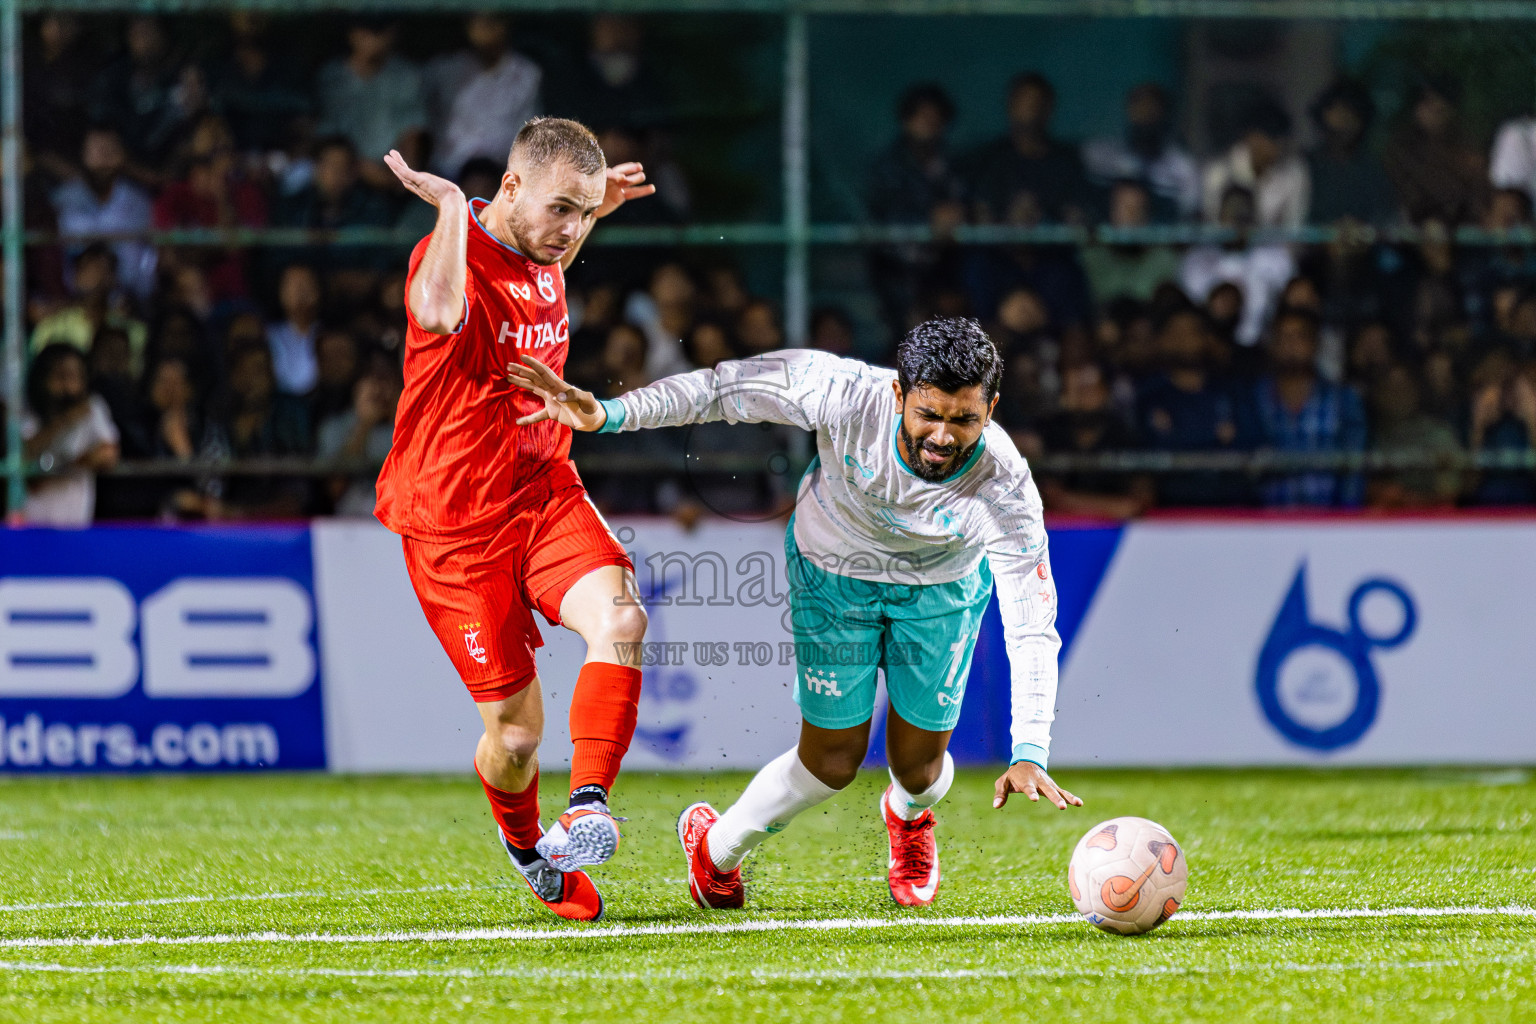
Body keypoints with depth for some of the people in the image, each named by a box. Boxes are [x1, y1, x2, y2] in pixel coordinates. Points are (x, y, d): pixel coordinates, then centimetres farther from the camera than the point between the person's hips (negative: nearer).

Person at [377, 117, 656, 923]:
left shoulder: (543, 257, 5)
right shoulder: (449, 255, -19)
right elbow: (438, 314, -46)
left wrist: (597, 209, 18)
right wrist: (452, 206, -33)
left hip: (547, 494, 6)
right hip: (455, 522, -6)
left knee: (619, 619, -27)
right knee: (516, 729, -1)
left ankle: (587, 809, -32)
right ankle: (526, 848, 31)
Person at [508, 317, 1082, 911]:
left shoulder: (1003, 486, -38)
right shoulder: (845, 395, -39)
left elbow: (1032, 625, -37)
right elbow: (727, 390, -27)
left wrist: (1029, 752, -47)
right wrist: (609, 414, -32)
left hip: (943, 586, 1)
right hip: (835, 568, -1)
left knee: (919, 766, 5)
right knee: (833, 760, -1)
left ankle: (907, 817, 46)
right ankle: (716, 850, 30)